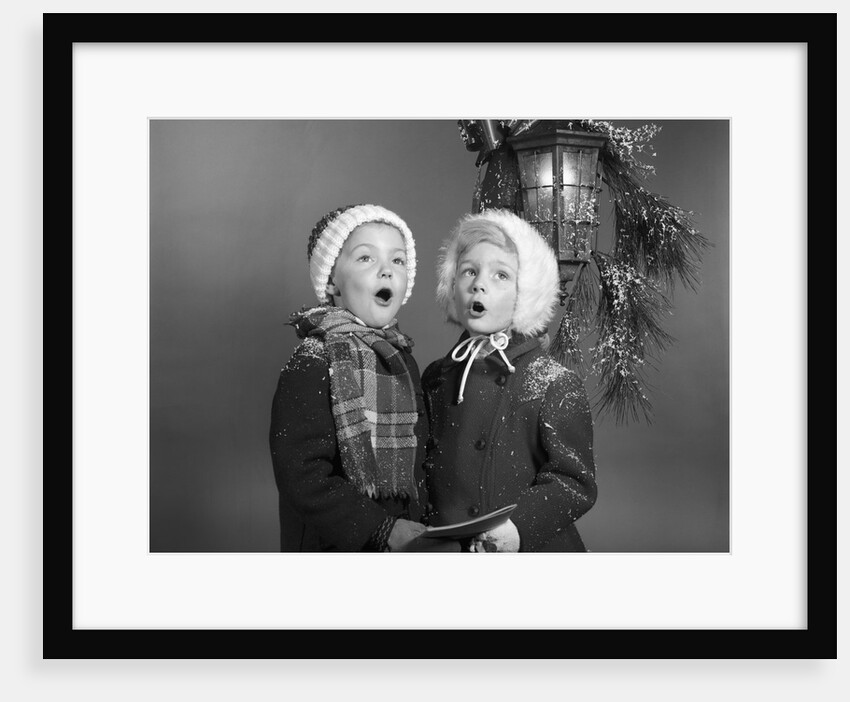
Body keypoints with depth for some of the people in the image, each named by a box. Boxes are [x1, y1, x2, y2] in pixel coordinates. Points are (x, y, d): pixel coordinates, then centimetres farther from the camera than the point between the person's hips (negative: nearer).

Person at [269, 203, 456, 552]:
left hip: (406, 542, 6)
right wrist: (386, 531, -25)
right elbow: (302, 477, -21)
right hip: (335, 547, -6)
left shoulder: (402, 360, 5)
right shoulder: (312, 363, -16)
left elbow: (415, 463, 11)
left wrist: (431, 532, -1)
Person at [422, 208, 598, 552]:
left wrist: (520, 525, -26)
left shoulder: (555, 384, -12)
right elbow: (425, 468, 9)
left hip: (532, 553, -4)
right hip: (442, 547, 4)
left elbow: (574, 483, -13)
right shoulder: (436, 378, 2)